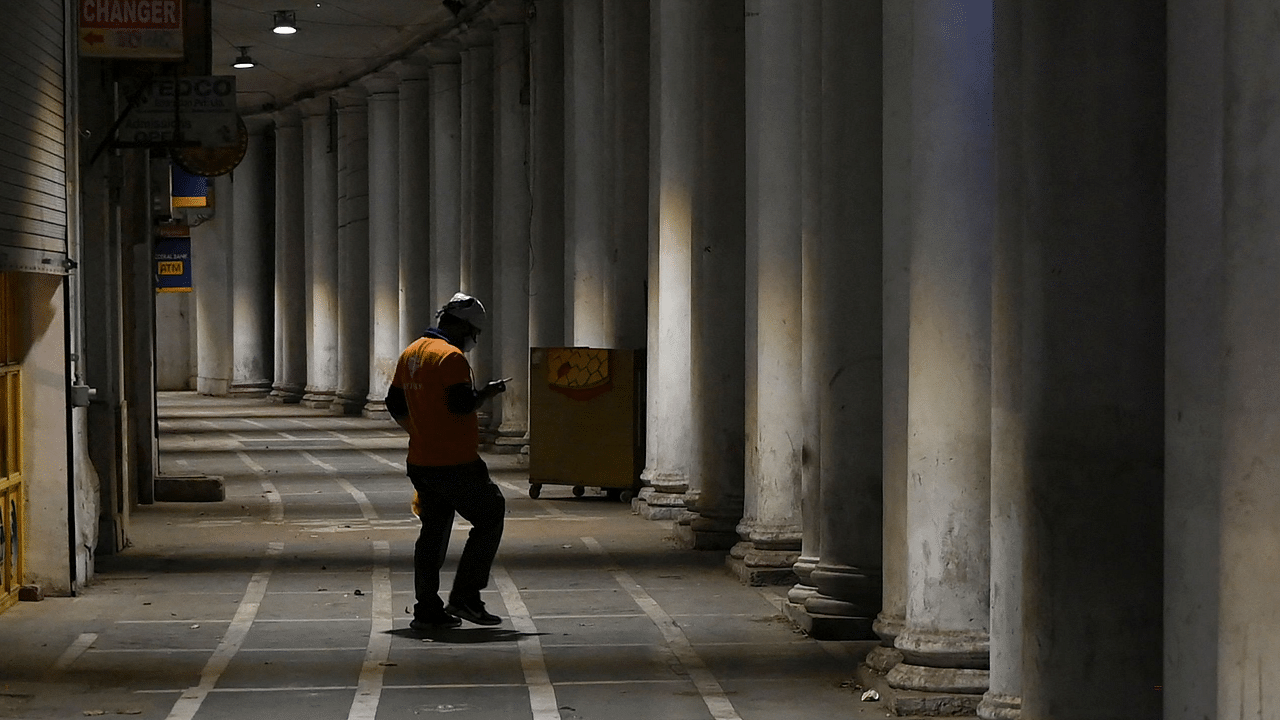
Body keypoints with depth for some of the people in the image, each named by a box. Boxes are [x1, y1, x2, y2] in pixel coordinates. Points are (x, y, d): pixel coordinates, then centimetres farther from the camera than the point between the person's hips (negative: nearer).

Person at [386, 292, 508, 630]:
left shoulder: (410, 354, 14)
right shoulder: (450, 356, -15)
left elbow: (395, 404, 20)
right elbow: (462, 403, -22)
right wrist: (488, 391, -5)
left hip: (421, 463, 9)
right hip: (455, 464, -9)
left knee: (433, 532, 13)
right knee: (490, 518, 3)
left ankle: (427, 610, 12)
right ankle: (464, 597, -3)